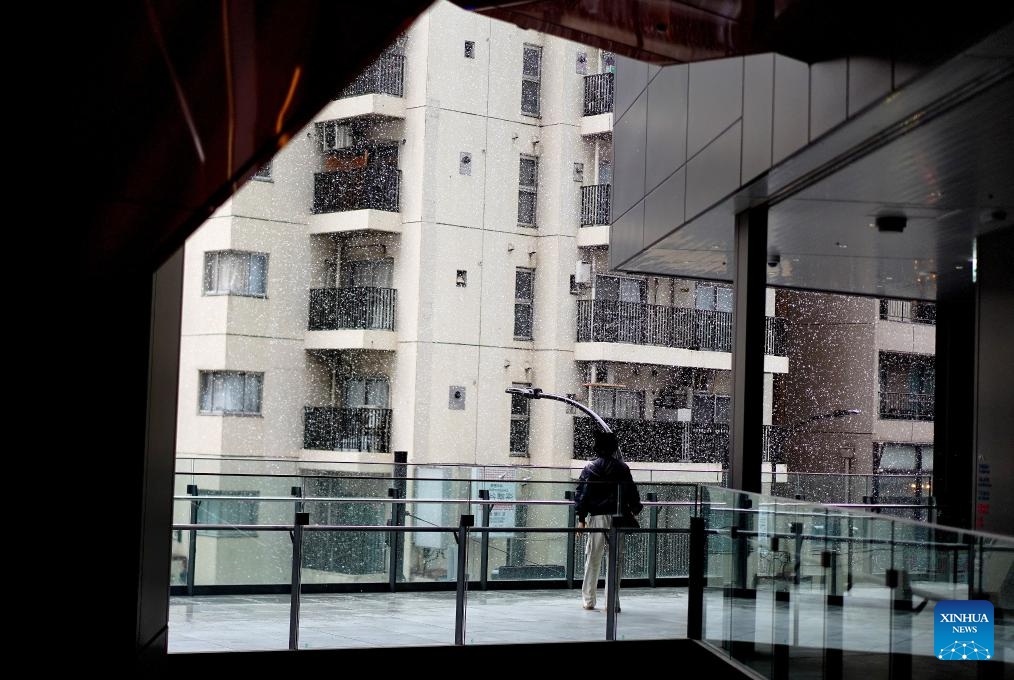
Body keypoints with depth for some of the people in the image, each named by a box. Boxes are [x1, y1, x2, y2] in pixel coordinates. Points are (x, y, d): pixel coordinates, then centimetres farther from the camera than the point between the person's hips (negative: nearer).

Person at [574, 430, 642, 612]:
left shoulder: (591, 468, -2)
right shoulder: (623, 468, 4)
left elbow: (583, 493, -4)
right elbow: (632, 493, 9)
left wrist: (581, 517, 0)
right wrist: (634, 510, 23)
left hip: (597, 517, -1)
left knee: (592, 561, 7)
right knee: (615, 560, 5)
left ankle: (588, 600, 12)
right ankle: (613, 602, 5)